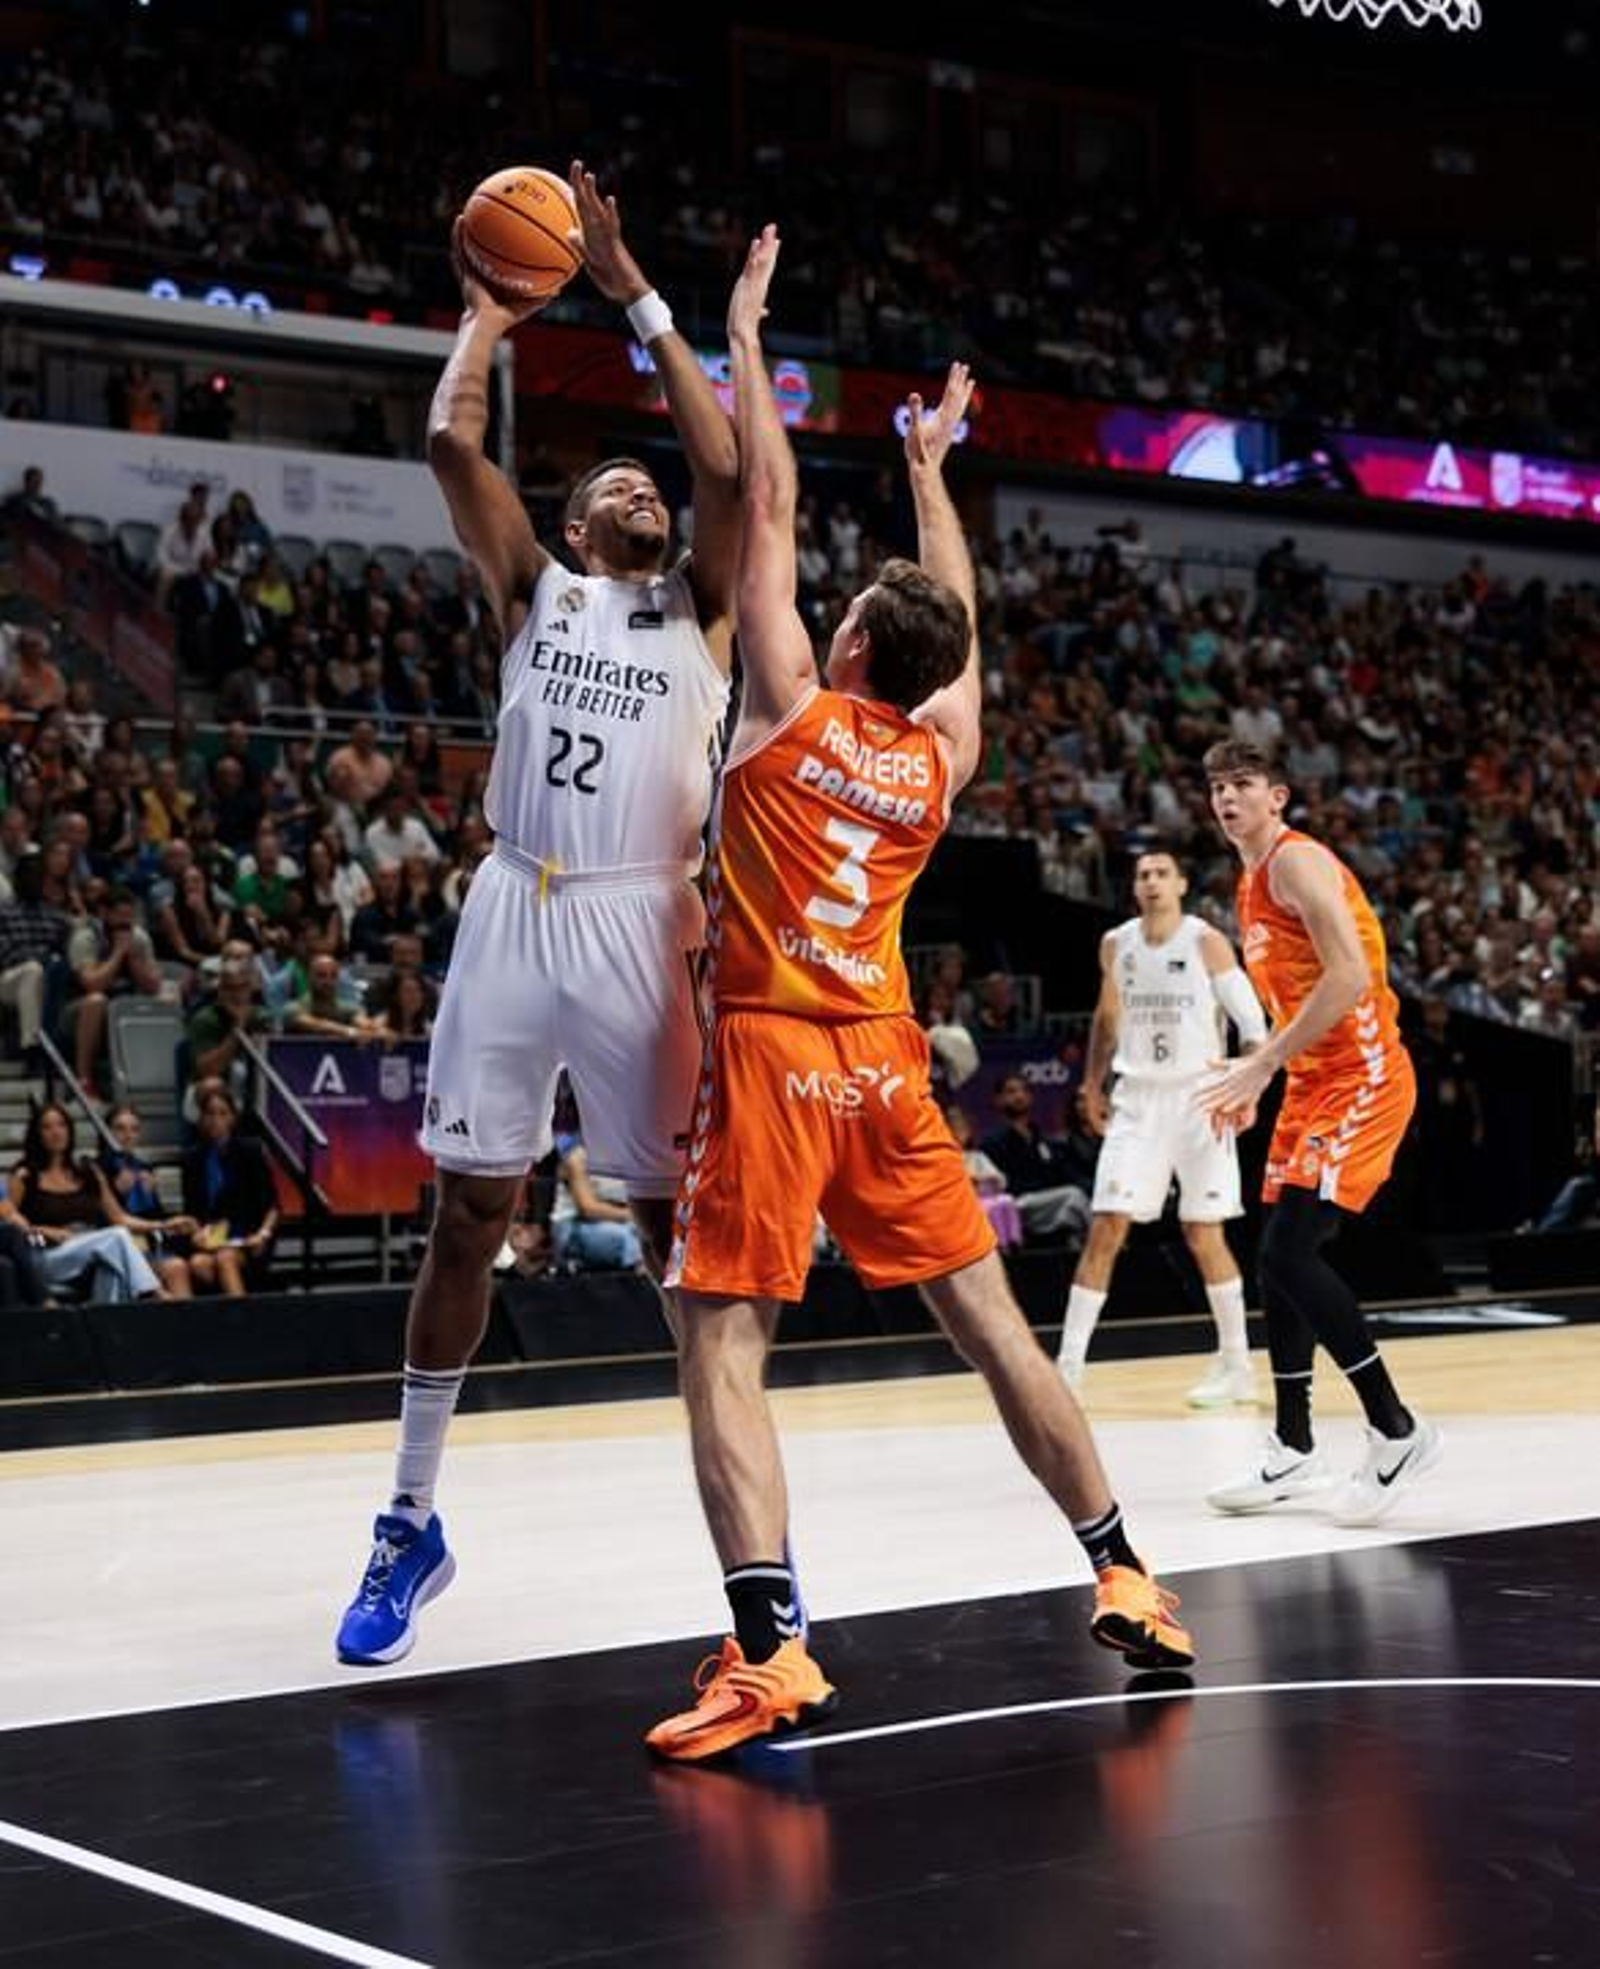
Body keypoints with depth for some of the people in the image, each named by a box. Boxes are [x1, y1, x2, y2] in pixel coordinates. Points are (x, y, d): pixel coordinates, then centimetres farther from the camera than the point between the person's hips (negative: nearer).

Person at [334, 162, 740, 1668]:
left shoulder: (699, 607, 12)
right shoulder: (532, 590, 14)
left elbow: (730, 469, -5)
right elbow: (450, 444, 1)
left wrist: (636, 299, -1)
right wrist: (485, 321, 15)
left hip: (641, 922, -1)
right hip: (514, 910, 1)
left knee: (680, 1217, 1)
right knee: (468, 1209, 6)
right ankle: (411, 1518, 16)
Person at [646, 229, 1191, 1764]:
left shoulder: (793, 710, -4)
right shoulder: (945, 751, 6)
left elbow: (769, 510, 1)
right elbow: (956, 612, 25)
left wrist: (746, 340, 9)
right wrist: (931, 469, 38)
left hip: (771, 1056, -5)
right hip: (886, 1063, 5)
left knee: (722, 1350, -7)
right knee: (992, 1324, 12)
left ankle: (771, 1652, -20)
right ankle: (1126, 1583, 18)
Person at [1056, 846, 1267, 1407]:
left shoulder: (1206, 942, -8)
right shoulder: (1115, 945, 5)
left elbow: (1252, 1020, -8)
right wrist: (1092, 1085, 16)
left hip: (1197, 1097, -3)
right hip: (1137, 1098, 3)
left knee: (1204, 1234, 1)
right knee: (1106, 1229, -5)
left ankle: (1236, 1365, 14)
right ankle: (1069, 1361, -4)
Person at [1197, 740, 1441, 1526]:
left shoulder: (1298, 861, -12)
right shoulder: (1251, 885, 18)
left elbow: (1349, 977, -23)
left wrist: (1260, 1066, -22)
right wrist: (1254, 1083, 16)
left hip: (1362, 1077, -10)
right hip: (1313, 1081, 10)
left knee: (1289, 1251, -17)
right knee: (1279, 1259, 9)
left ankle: (1397, 1431, -8)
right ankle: (1292, 1452, 18)